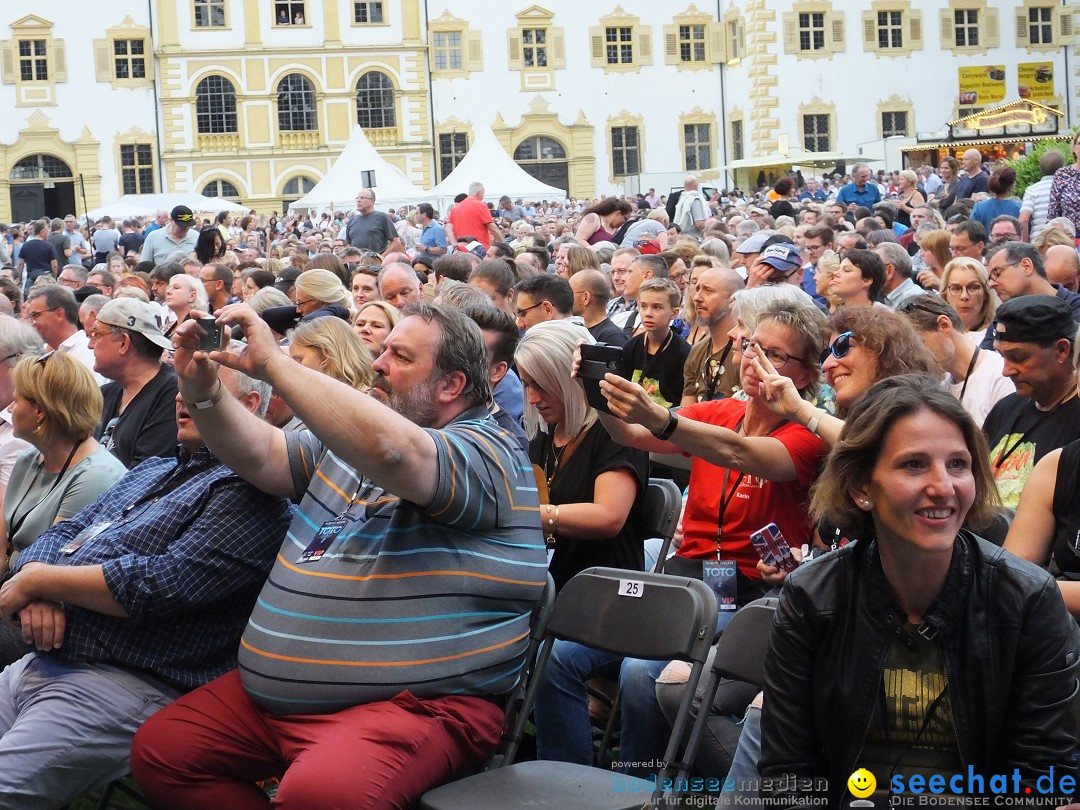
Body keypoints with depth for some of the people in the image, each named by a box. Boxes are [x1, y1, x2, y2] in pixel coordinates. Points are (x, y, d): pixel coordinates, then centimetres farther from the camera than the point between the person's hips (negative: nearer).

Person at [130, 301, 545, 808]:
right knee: (158, 752, 1)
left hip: (412, 704, -9)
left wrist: (274, 364, -25)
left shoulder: (484, 450, -10)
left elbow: (392, 450, -29)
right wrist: (203, 392, -3)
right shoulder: (354, 431, 19)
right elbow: (260, 456, 16)